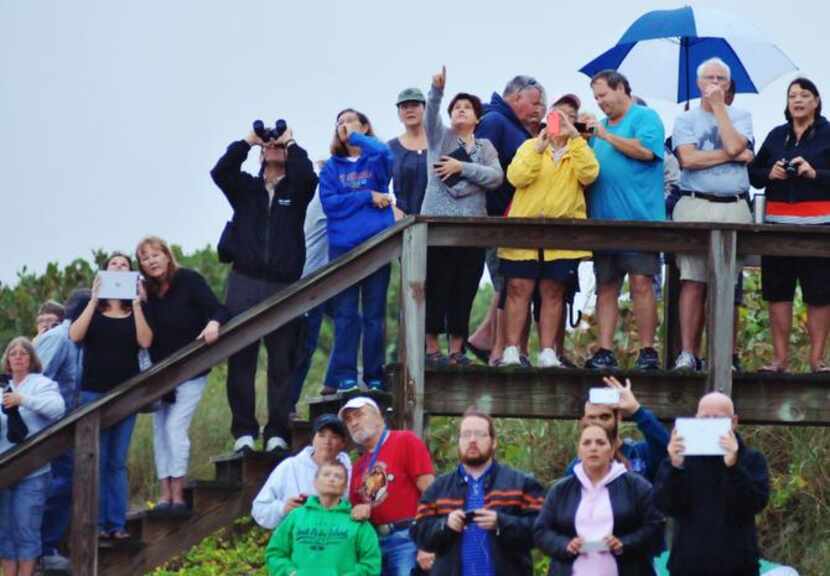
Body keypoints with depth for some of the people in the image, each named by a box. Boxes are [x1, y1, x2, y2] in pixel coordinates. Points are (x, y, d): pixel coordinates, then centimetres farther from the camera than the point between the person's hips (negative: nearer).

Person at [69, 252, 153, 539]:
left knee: (118, 462, 3)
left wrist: (137, 304, -11)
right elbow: (75, 335, -10)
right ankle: (97, 523, -3)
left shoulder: (136, 310, 10)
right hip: (94, 391, -1)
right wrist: (94, 301, -13)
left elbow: (145, 341, -7)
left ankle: (117, 523, 3)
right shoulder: (91, 308, 8)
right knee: (97, 460, -4)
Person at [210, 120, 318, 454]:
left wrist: (290, 143, 0)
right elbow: (220, 172, -4)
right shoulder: (246, 187, 14)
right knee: (241, 361, -1)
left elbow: (307, 176, -13)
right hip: (244, 283, 1)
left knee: (282, 363, -2)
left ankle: (278, 434, 0)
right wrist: (248, 141, -2)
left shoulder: (296, 190, 9)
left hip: (284, 287, -1)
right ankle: (244, 433, 2)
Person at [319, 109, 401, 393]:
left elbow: (383, 152, -18)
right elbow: (329, 202, -1)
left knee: (375, 313, 2)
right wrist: (367, 196, -9)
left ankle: (374, 377, 6)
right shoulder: (332, 167, 12)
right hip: (343, 245, 1)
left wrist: (356, 136, -5)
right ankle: (345, 377, -1)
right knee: (345, 314, -1)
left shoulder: (375, 159, 7)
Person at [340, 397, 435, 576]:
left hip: (407, 539, -7)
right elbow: (355, 509, 24)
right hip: (373, 541, 7)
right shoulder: (359, 466, 18)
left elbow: (429, 492, -8)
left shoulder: (405, 441, -1)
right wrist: (358, 512, -2)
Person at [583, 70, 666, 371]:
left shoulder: (646, 118, 1)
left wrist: (605, 136, -12)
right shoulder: (601, 125, 21)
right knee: (606, 286, 3)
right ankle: (605, 351, 3)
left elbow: (645, 150, -16)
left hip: (639, 217, -7)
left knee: (641, 283, -9)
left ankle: (648, 351, -6)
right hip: (603, 219, 7)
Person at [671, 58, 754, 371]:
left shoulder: (740, 117, 14)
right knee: (693, 282, -7)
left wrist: (718, 107, 0)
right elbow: (688, 158, -5)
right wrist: (733, 156, -4)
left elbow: (734, 145, -7)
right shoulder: (685, 119, 11)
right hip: (695, 205, -1)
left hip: (734, 207, 1)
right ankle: (687, 354, -8)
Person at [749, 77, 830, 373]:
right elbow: (753, 174, 16)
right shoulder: (777, 136, 14)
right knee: (777, 291, 2)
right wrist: (770, 174, -4)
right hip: (779, 221, 3)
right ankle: (780, 357, 8)